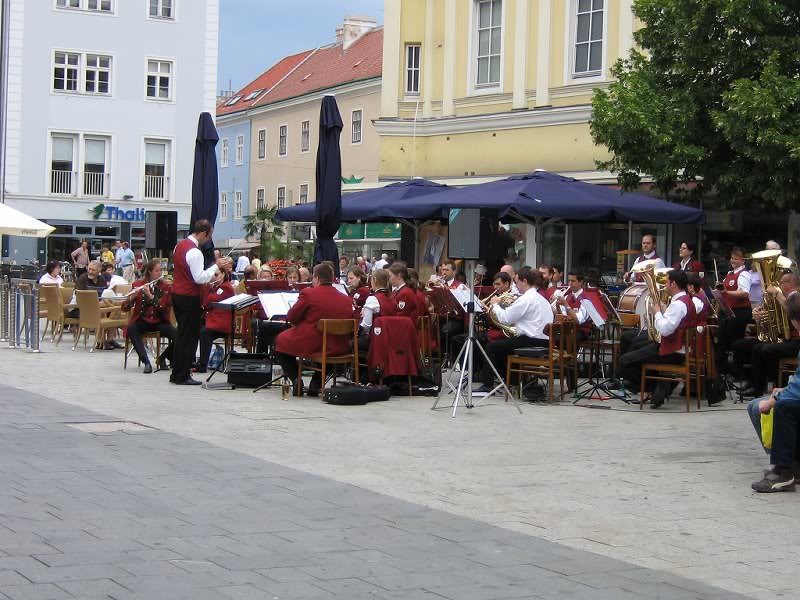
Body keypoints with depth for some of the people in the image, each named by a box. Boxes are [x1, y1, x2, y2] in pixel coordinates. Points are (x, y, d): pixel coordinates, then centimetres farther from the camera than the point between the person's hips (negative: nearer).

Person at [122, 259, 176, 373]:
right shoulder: (137, 284, 2)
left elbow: (166, 308, -12)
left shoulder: (166, 287, 3)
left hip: (160, 322, 1)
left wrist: (150, 296, -22)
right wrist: (133, 296, -25)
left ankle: (163, 358, 3)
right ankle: (146, 362, -31)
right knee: (131, 329, -35)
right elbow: (125, 308, -4)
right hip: (142, 320, -1)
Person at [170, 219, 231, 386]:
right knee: (189, 337, -2)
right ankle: (182, 376, 0)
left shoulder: (180, 245, 10)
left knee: (182, 334, 17)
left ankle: (177, 373, 21)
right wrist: (216, 266, -14)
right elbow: (200, 278, -23)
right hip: (190, 297, -9)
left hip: (177, 294, 10)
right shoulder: (195, 252, -19)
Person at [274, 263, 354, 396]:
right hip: (336, 348, 4)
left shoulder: (308, 294, -13)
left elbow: (291, 318, -7)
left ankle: (295, 379, 9)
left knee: (280, 340, 24)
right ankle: (316, 384, 27)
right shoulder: (346, 299, 0)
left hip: (306, 344, -4)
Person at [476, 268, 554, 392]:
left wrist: (495, 304, 1)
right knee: (502, 345, 26)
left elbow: (505, 319, -13)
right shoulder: (541, 298, 17)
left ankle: (488, 385, 0)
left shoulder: (526, 298, -14)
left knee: (491, 347, 0)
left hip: (531, 341, -10)